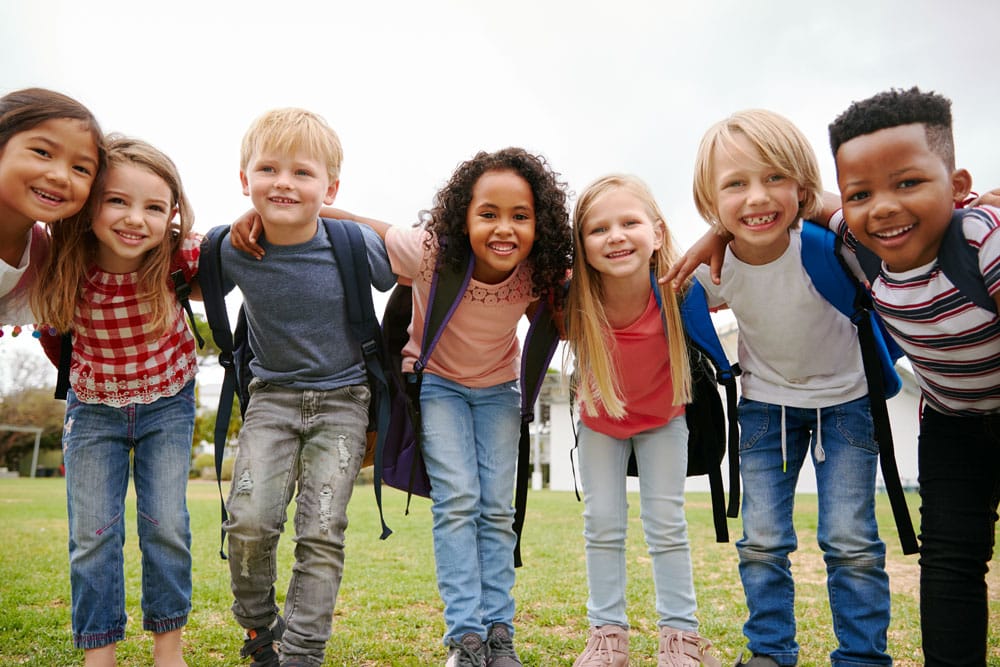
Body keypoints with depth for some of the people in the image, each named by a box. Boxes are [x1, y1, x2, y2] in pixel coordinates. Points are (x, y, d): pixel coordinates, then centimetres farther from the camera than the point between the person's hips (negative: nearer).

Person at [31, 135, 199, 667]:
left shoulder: (178, 256, -26)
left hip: (167, 403, -1)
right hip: (93, 407, 1)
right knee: (92, 533, 4)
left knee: (166, 525, 1)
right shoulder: (65, 263, -23)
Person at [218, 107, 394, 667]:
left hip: (342, 401, -1)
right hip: (272, 396, 2)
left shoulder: (355, 247, -18)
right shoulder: (231, 250, -11)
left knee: (322, 533, -3)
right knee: (249, 521, -10)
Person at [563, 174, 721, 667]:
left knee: (667, 522, 3)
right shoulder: (575, 300, -32)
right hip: (600, 418, 1)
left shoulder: (677, 290, -34)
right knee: (602, 523, 5)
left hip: (663, 417, -1)